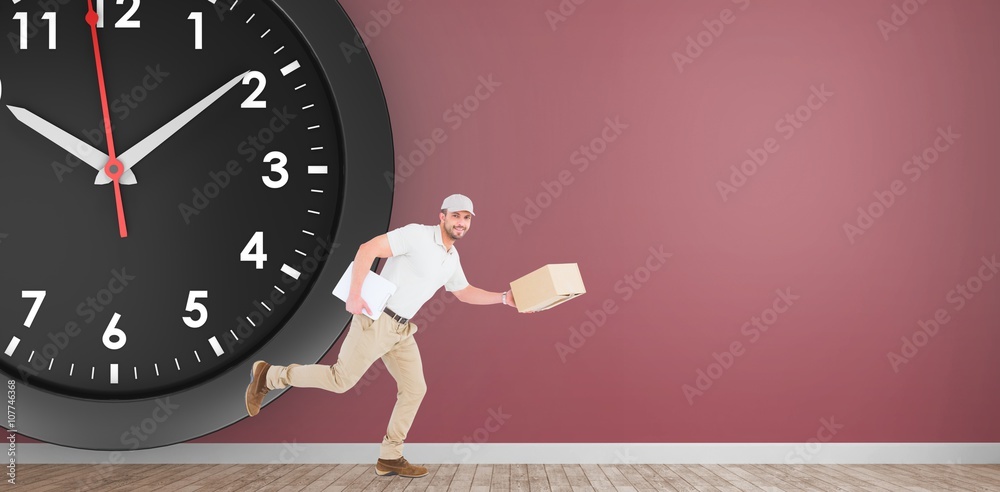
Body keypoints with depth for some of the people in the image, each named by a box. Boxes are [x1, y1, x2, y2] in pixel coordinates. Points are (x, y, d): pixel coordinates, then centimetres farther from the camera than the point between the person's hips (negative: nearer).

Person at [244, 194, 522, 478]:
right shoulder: (417, 234, -16)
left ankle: (390, 458, 13)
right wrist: (355, 295, -28)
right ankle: (268, 376, 12)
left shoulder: (452, 257, 11)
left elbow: (465, 293, 27)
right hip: (376, 320, -8)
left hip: (401, 329, 8)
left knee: (415, 389, 4)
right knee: (341, 380, -5)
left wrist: (505, 298, 19)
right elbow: (367, 249, -22)